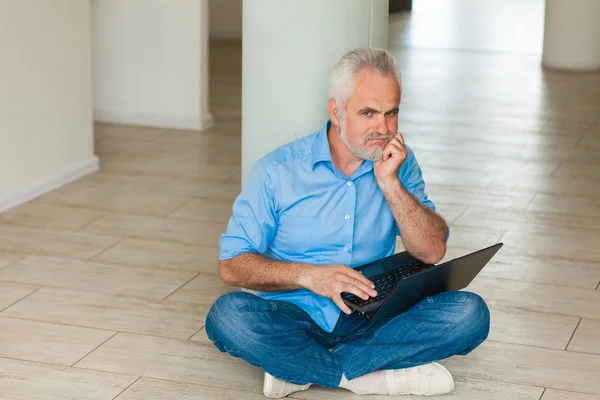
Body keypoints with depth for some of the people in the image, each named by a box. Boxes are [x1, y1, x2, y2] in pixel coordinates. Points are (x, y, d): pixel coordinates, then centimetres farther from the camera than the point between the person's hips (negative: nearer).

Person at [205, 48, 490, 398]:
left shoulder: (399, 162, 5)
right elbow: (231, 265, -6)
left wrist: (389, 182, -13)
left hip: (373, 321, 3)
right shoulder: (278, 171, -4)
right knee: (229, 314, -32)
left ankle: (299, 368, -24)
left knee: (470, 313, -22)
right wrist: (309, 275, -21)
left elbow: (433, 251, -3)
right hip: (294, 318, -3)